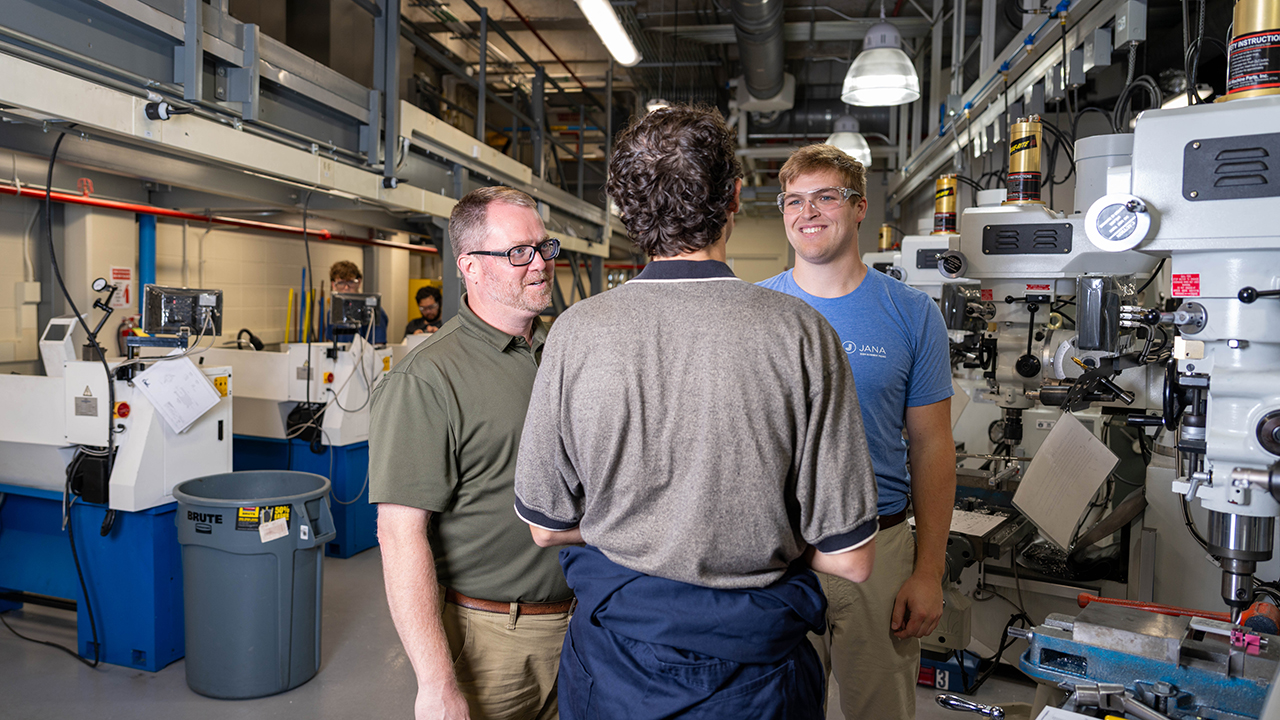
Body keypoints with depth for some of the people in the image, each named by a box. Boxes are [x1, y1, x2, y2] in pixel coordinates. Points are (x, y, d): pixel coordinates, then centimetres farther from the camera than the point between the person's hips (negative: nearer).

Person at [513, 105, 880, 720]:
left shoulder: (576, 329, -12)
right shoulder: (801, 333, -17)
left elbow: (545, 525, -2)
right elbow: (849, 557, -13)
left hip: (612, 669, 2)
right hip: (756, 671, -1)